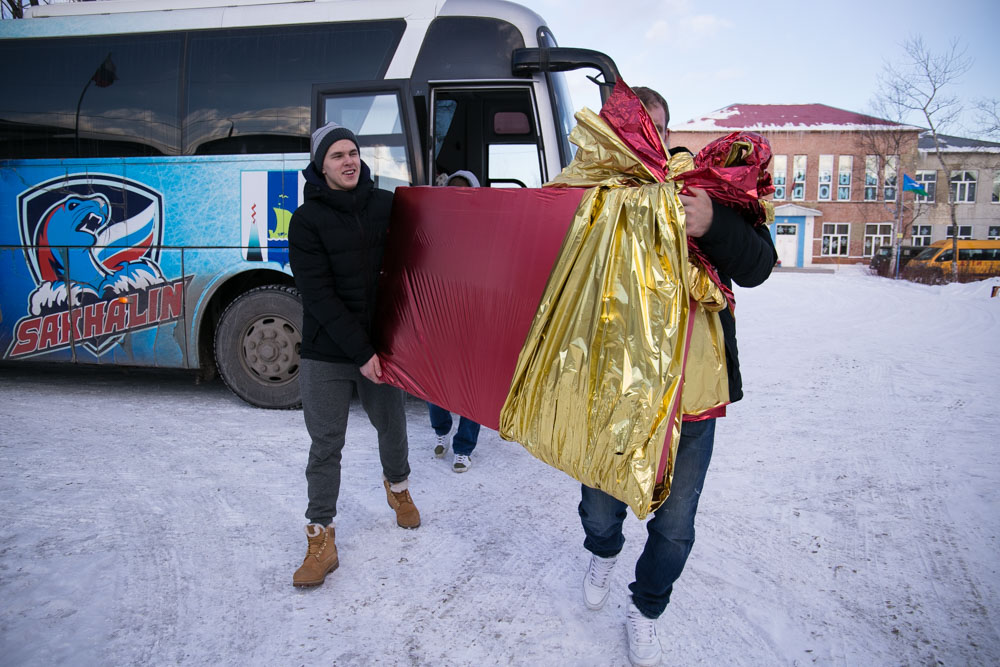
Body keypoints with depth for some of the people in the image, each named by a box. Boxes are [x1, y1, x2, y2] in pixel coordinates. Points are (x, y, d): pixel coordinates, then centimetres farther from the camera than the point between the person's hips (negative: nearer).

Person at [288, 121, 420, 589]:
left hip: (380, 344, 3)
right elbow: (318, 295, -11)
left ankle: (397, 486, 46)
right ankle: (321, 539, 16)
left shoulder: (386, 205, 2)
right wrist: (360, 352, -14)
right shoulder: (307, 220, -6)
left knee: (392, 427, 16)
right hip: (326, 354, -2)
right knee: (326, 445, 3)